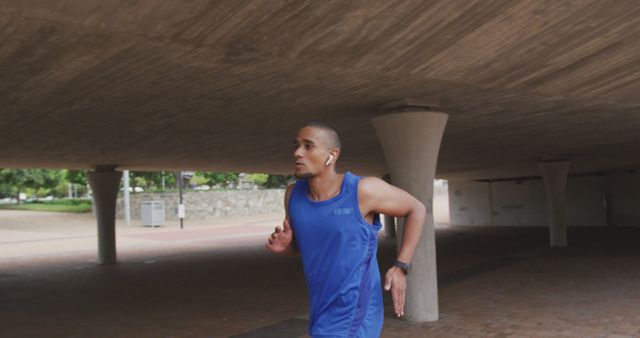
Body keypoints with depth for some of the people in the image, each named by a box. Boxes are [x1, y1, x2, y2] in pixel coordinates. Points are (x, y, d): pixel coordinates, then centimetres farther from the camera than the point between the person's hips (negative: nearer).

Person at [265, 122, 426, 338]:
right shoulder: (294, 194, -1)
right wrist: (283, 245, -9)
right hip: (324, 314, 7)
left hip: (353, 319, -7)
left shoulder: (363, 189, -18)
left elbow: (416, 209, -1)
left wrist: (400, 268, -8)